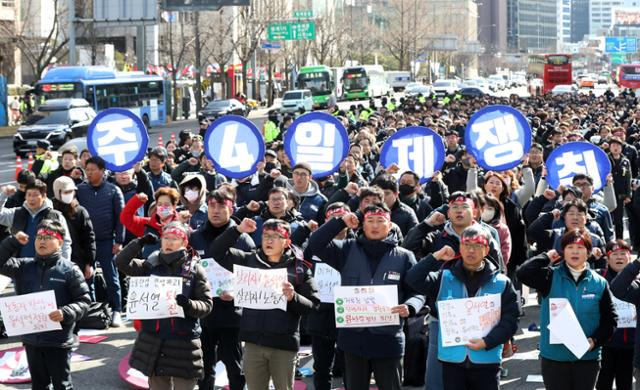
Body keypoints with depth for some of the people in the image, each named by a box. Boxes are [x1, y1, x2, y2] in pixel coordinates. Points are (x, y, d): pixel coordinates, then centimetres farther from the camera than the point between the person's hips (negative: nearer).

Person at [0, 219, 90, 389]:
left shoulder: (69, 270, -6)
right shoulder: (24, 266, 6)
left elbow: (84, 300, -5)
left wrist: (66, 313, -22)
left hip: (58, 341, -4)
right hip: (31, 339, 4)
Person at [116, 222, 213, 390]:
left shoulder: (194, 270, -3)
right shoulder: (151, 265, 7)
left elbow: (206, 305, -5)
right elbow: (121, 262, 2)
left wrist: (189, 305, -24)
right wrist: (140, 242, -7)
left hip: (183, 342, -3)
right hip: (152, 341, 3)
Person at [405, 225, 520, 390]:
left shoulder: (501, 283, 2)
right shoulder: (445, 278, 5)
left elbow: (510, 320, -1)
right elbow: (413, 279, -7)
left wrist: (487, 342, -14)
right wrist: (436, 257, -10)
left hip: (486, 360, -1)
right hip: (452, 359, 1)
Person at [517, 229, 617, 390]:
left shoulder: (599, 283, 2)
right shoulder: (551, 277, -2)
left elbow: (609, 319, 5)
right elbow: (523, 273, -18)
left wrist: (595, 340, -10)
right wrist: (547, 257, -9)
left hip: (588, 357, 1)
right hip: (554, 357, -1)